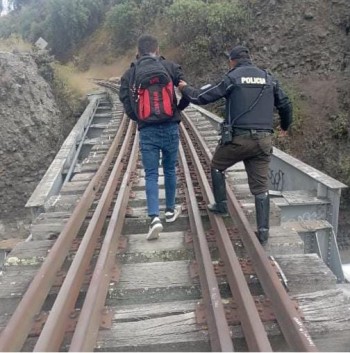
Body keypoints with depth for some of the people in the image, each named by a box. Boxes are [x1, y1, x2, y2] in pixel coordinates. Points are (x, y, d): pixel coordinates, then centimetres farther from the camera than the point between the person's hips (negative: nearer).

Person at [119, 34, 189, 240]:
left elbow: (126, 102, 0)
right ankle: (171, 210, 29)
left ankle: (155, 217, -10)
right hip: (170, 127, 1)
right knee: (170, 169, 17)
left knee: (151, 174, 3)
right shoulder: (170, 67, 3)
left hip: (147, 130, 0)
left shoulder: (130, 74, 4)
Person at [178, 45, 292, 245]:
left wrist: (185, 89, 21)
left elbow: (202, 97, 1)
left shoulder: (232, 78, 0)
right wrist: (285, 125, 37)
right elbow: (285, 105, 18)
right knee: (261, 186, 7)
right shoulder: (269, 78, 13)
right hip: (264, 139, 4)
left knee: (217, 166, 23)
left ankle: (221, 205, 27)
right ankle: (263, 231, 7)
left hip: (238, 138, -4)